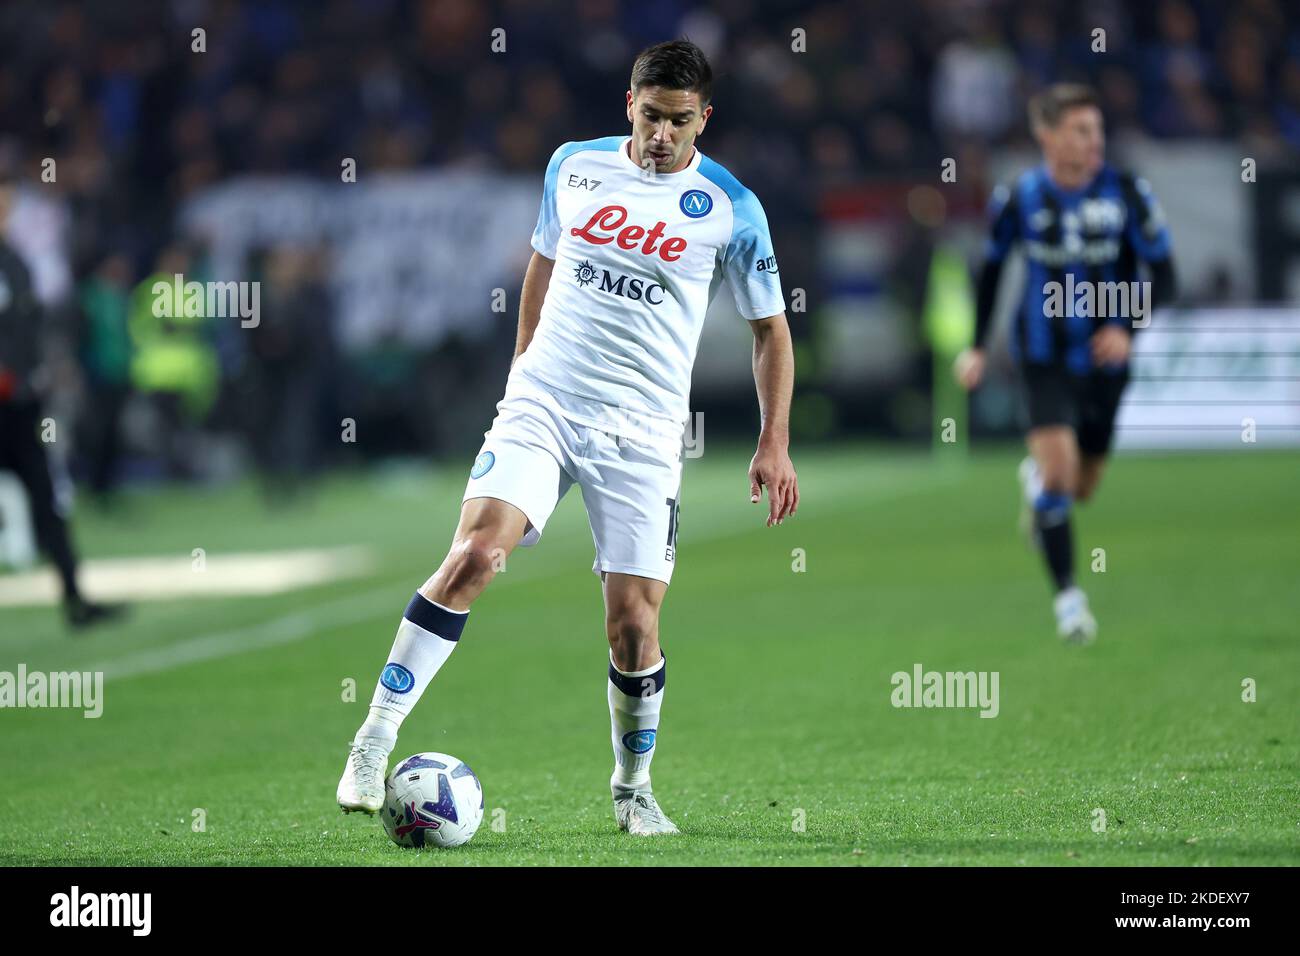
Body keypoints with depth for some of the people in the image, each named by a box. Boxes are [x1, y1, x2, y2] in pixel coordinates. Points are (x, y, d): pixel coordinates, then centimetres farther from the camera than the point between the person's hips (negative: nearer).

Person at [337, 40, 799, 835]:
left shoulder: (729, 208, -1)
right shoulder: (575, 166, 6)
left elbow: (771, 328, 8)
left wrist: (774, 443, 0)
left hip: (643, 432, -1)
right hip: (542, 402, 1)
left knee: (634, 620, -6)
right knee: (476, 551, -21)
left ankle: (634, 786, 19)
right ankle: (375, 744, -19)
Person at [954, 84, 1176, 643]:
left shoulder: (1127, 194, -8)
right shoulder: (1018, 200, -7)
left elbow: (1163, 275, -3)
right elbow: (990, 267, 10)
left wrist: (1128, 328, -19)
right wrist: (977, 346, 9)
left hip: (1104, 360, 2)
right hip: (1043, 360, -2)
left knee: (1081, 488, 12)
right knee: (1059, 472, -19)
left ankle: (1036, 478, 49)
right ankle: (1067, 596, -9)